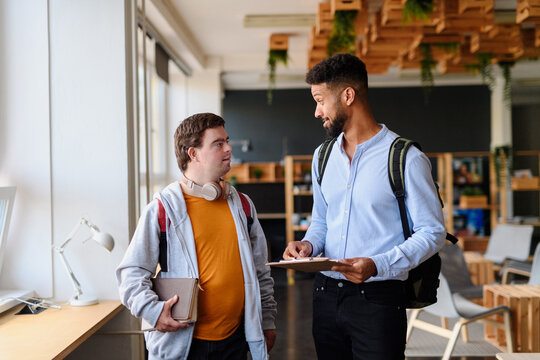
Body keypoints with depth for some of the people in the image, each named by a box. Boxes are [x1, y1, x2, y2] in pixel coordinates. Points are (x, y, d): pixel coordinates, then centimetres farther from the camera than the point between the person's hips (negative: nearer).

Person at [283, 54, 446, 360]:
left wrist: (378, 265, -22)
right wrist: (308, 245, -2)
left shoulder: (406, 159, -10)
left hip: (378, 299, -5)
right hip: (326, 296, 6)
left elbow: (432, 232, -10)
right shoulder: (322, 157, 10)